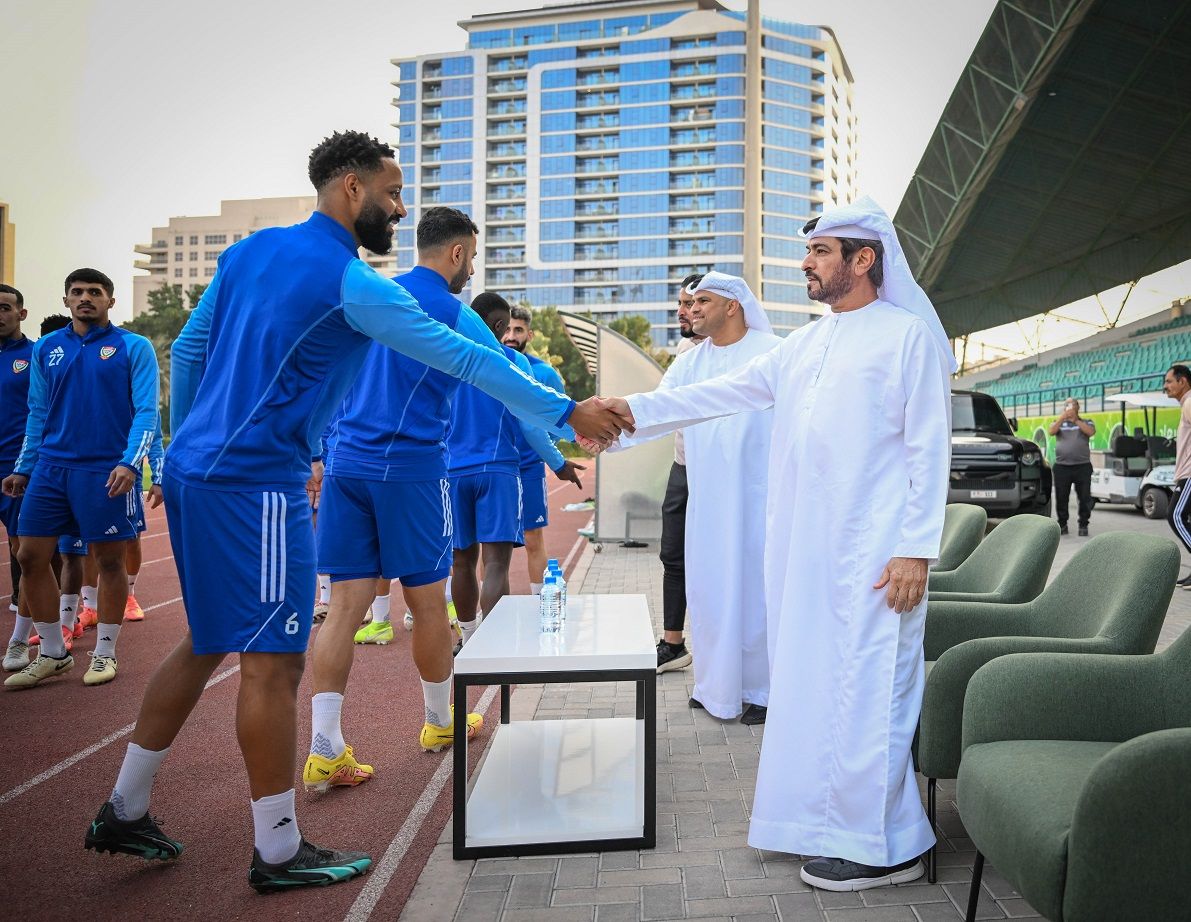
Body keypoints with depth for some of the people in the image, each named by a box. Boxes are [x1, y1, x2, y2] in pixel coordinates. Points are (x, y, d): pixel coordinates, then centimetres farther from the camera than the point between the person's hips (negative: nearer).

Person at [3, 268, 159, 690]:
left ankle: (104, 653, 18)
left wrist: (130, 463, -18)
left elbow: (146, 411, -6)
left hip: (106, 472, -4)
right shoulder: (45, 350, 12)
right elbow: (38, 415, 17)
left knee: (109, 560, 3)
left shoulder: (134, 347, -1)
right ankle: (52, 654, 18)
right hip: (51, 468, 5)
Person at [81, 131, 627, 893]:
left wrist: (186, 447, 27)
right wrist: (566, 413, -11)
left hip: (194, 474, 9)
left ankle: (125, 812, 31)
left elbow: (188, 350, 17)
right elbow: (464, 358, -15)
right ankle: (278, 852, 12)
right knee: (274, 662, -1)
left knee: (206, 644, 19)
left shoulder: (251, 250, 12)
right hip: (258, 487, -9)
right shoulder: (353, 286, -12)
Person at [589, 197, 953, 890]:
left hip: (873, 551, -7)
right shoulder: (808, 342, 17)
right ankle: (833, 823, 25)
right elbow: (731, 390, 18)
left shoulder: (909, 334, -3)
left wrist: (917, 549, -13)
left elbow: (930, 449, -7)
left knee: (864, 688, -4)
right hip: (807, 546, 7)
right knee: (813, 682, 11)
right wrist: (638, 409, 12)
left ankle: (881, 847, 8)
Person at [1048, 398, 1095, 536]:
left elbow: (1091, 432, -9)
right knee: (1061, 498, 3)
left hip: (1082, 466, -1)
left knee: (1084, 498, -1)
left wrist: (1076, 420, -11)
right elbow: (1051, 431, -7)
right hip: (1062, 466, 1)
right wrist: (1063, 417, -15)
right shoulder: (1059, 423, 15)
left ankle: (1083, 525, 8)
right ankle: (1062, 524, 14)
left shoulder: (1086, 423, 12)